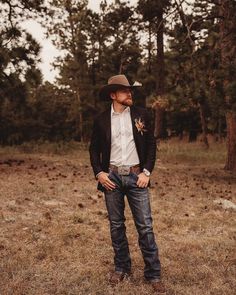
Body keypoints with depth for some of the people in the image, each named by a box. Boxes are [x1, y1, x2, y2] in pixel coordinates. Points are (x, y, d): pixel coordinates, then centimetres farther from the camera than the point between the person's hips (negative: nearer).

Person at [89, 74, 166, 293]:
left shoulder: (141, 115, 2)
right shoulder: (101, 119, 3)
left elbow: (151, 144, 4)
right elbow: (94, 149, 9)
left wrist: (147, 172, -5)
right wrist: (99, 173, -4)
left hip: (136, 176, -1)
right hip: (112, 177, 1)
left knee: (145, 226, -1)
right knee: (116, 226, 10)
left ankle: (153, 274, 10)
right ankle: (121, 268, 26)